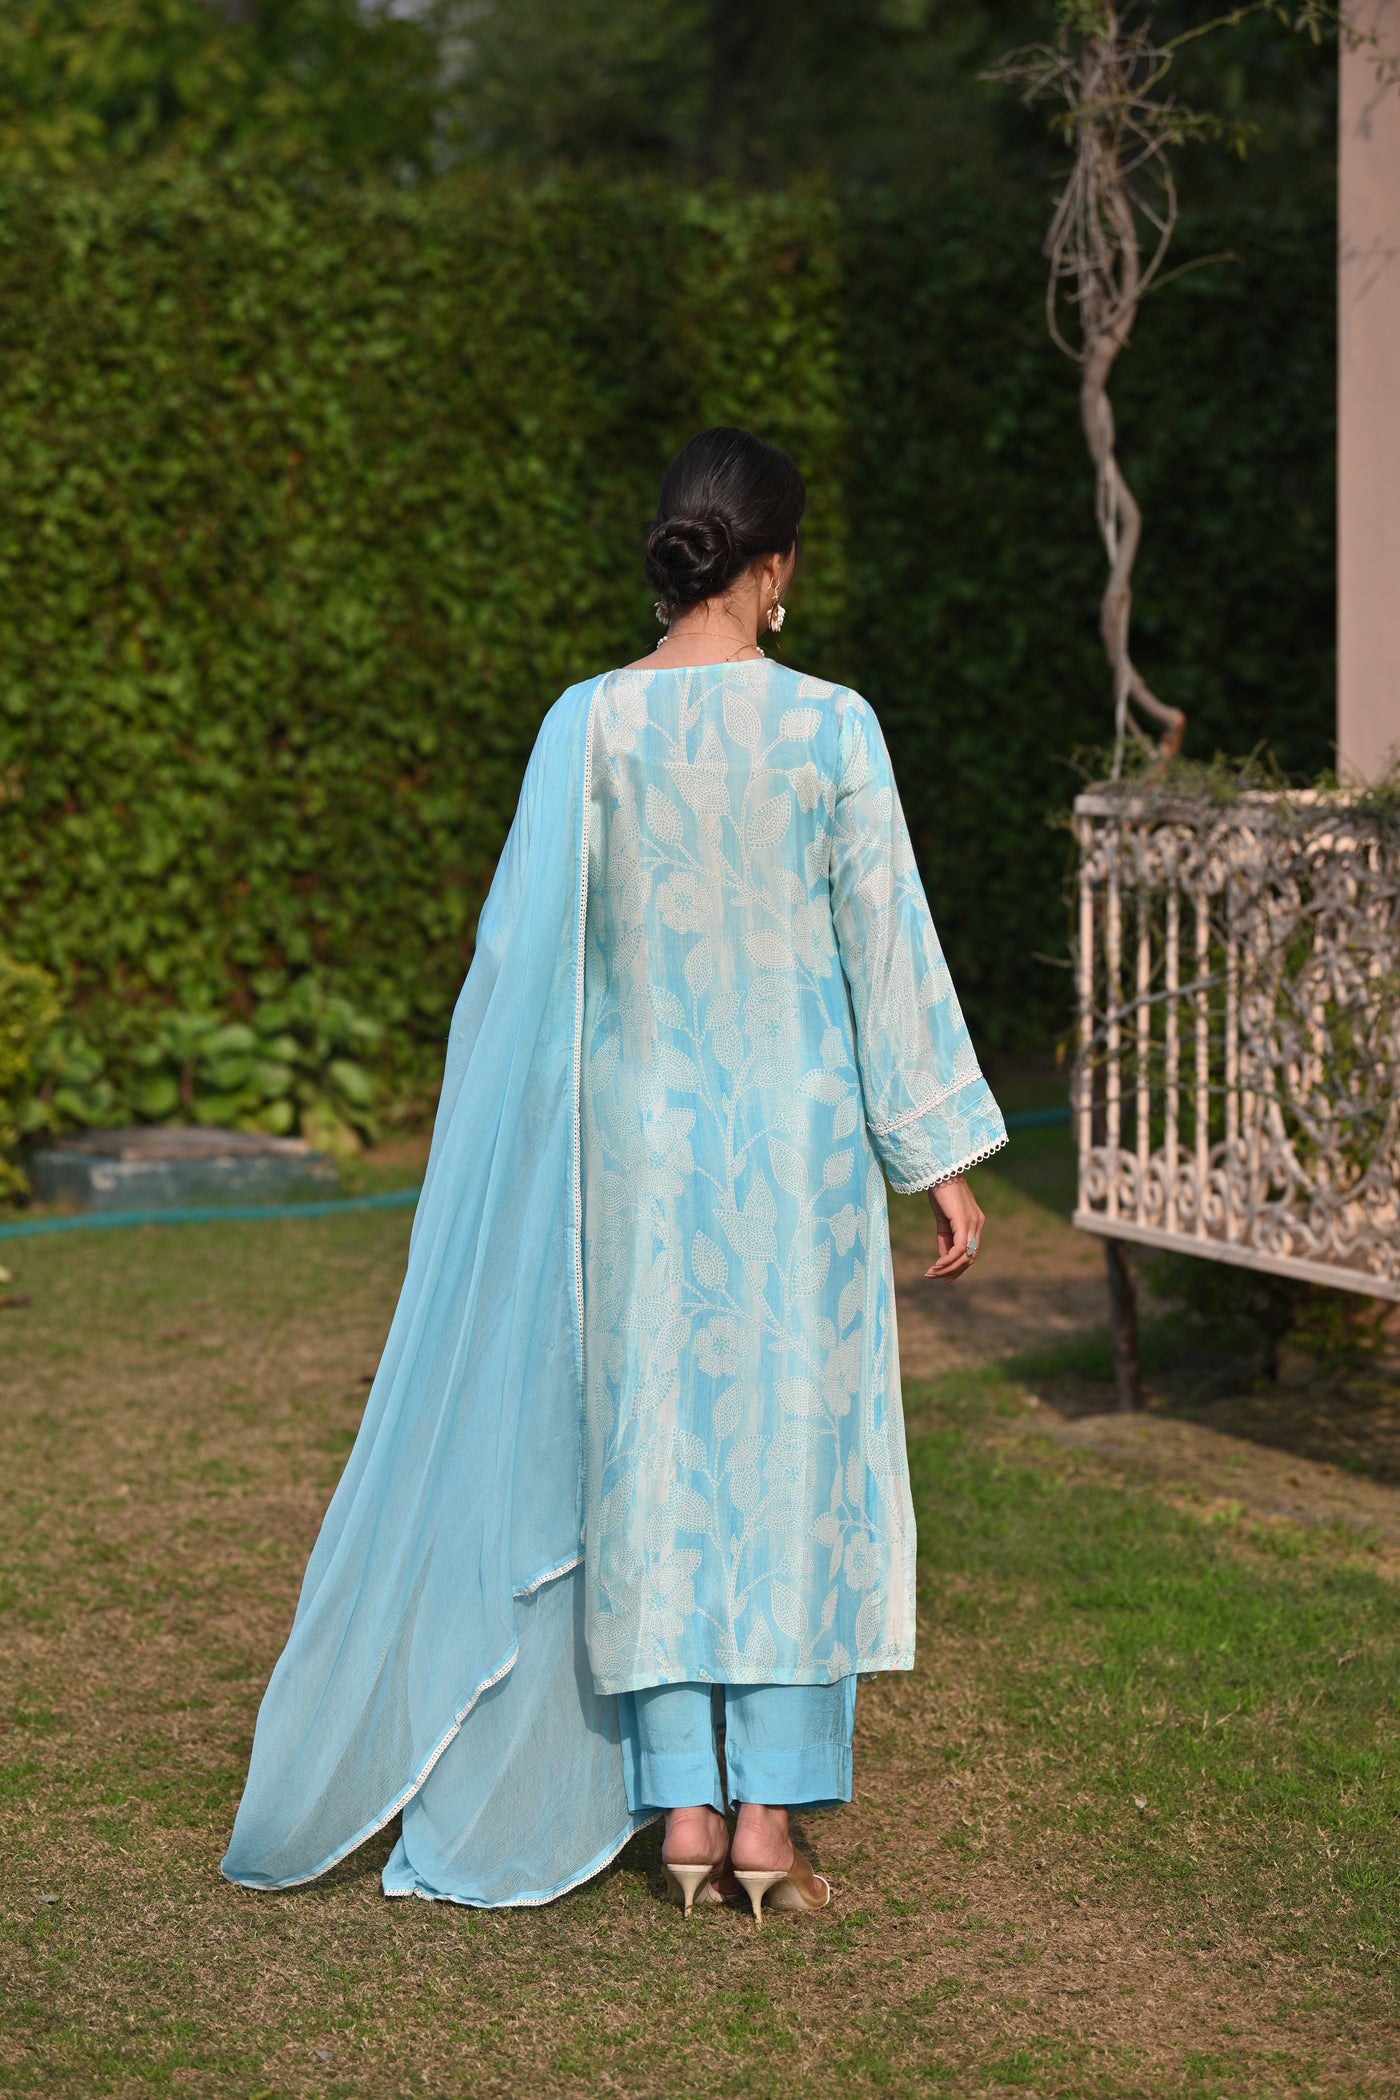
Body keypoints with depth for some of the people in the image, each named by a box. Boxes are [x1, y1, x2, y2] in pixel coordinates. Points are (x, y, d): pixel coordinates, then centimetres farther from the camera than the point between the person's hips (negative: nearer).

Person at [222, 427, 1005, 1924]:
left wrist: (496, 1140, 10)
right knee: (791, 1449, 7)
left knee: (650, 1452, 10)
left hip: (635, 1134, 1)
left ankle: (681, 1808, 12)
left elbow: (524, 950, -2)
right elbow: (888, 947, -5)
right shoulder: (830, 729, -8)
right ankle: (768, 1814, 8)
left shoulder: (588, 726, -5)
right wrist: (943, 1160, 2)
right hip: (799, 1131, -1)